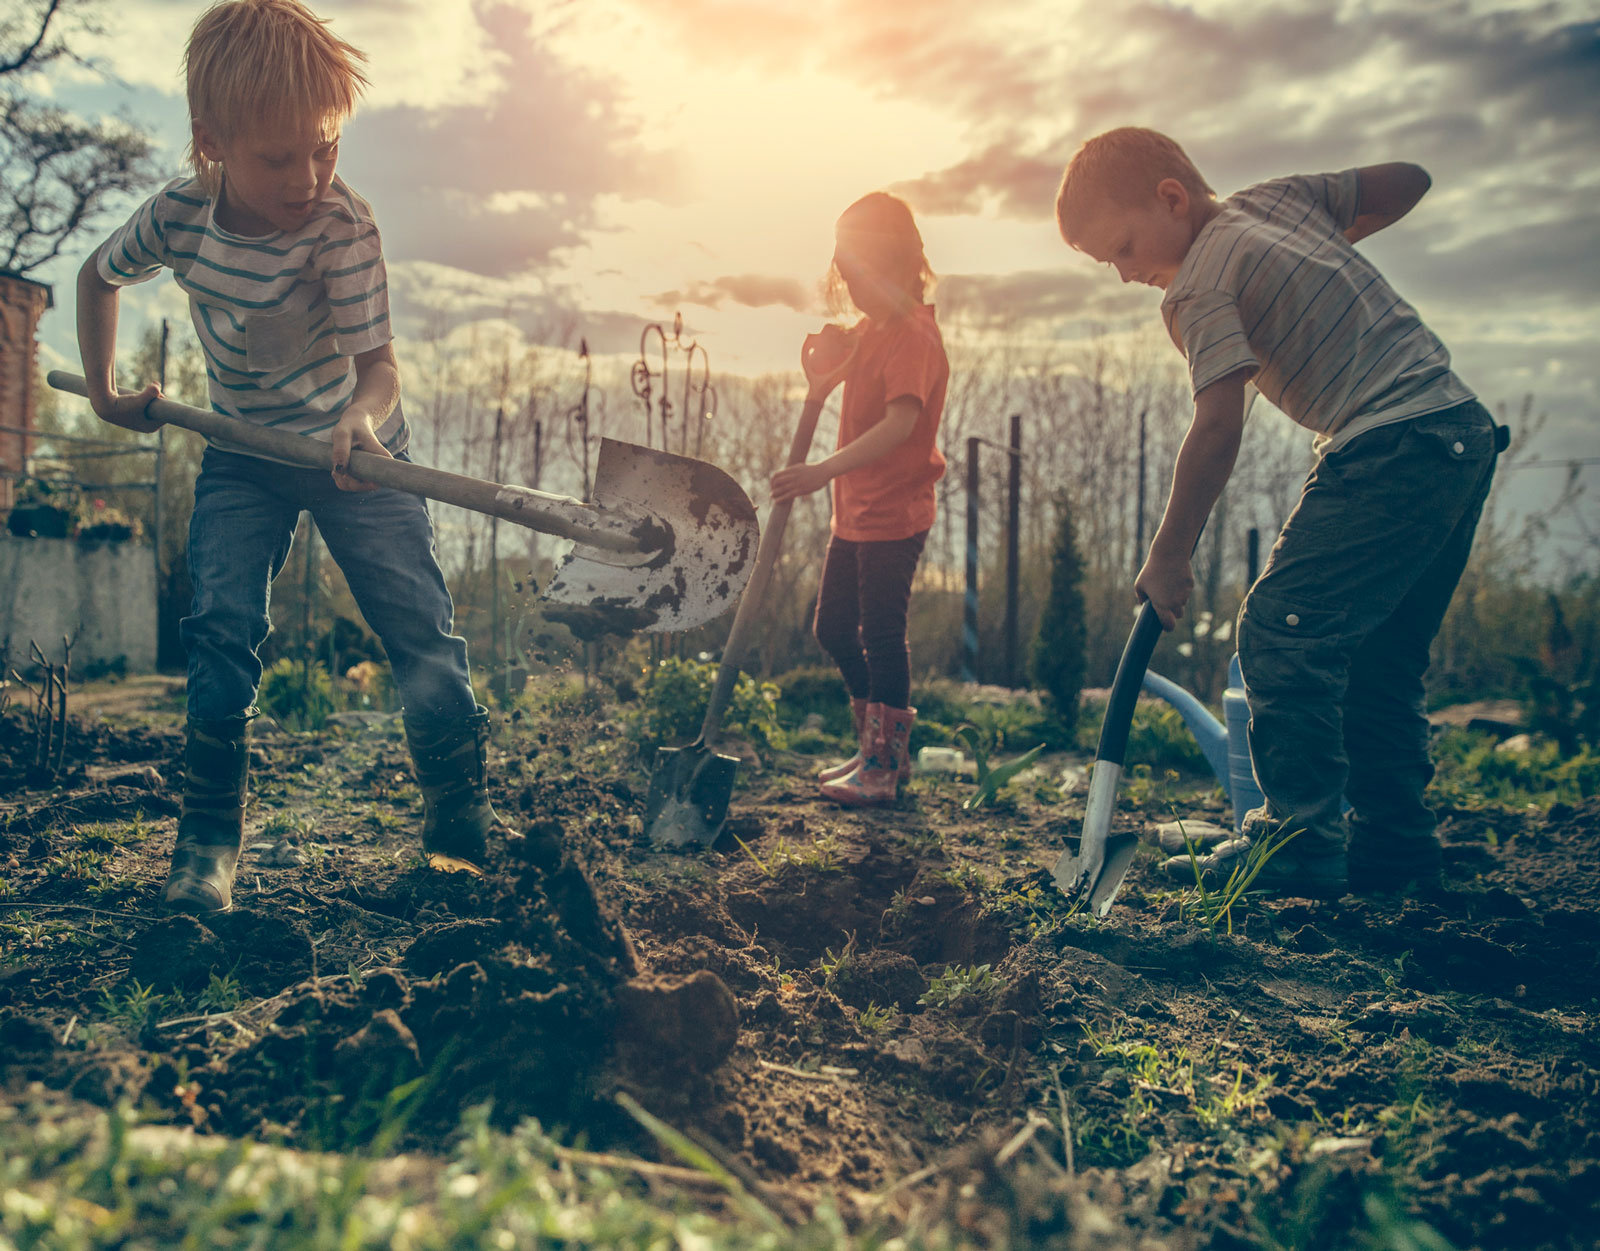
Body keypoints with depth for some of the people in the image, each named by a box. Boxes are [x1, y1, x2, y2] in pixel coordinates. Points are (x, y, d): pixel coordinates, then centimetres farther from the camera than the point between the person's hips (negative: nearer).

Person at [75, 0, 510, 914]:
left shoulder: (345, 225, -23)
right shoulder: (177, 216, -13)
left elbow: (377, 360, -28)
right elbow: (99, 275, 9)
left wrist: (362, 420, -49)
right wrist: (105, 389, 8)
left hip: (355, 451, -2)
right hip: (245, 454, 2)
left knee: (424, 629, -9)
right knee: (222, 629, -11)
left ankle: (463, 812, 7)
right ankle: (211, 840, 0)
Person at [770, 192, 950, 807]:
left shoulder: (914, 335, -18)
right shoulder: (868, 329, 11)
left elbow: (900, 424, -30)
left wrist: (824, 470, -40)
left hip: (895, 516, -10)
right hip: (854, 512, 10)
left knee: (882, 635, -3)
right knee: (833, 628, 15)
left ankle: (884, 766, 9)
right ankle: (876, 744, 29)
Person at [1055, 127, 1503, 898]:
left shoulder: (1199, 287, -9)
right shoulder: (1279, 197, 15)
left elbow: (1217, 430, -16)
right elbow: (1406, 181, 25)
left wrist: (1168, 558, -9)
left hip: (1390, 447, -10)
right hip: (1467, 429, 10)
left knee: (1281, 632, -11)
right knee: (1378, 654, 14)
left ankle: (1302, 840, -10)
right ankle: (1393, 838, 18)